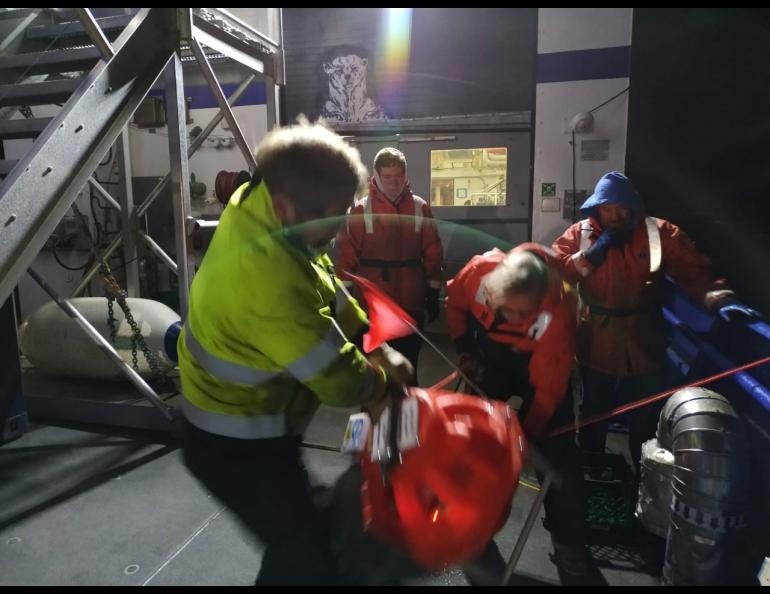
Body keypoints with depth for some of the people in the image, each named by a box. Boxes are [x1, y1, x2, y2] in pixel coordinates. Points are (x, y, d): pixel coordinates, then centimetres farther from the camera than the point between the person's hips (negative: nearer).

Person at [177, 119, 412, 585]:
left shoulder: (257, 207, -8)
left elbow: (327, 289, 4)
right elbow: (339, 381, -29)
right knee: (308, 558, 1)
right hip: (236, 444, -9)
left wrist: (375, 342, -3)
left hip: (244, 426, 9)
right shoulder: (268, 273, -38)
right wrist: (384, 379, -8)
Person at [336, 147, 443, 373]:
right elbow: (347, 255, -5)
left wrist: (434, 293, 4)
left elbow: (433, 254, 5)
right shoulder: (360, 210, -3)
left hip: (412, 303, 2)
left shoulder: (420, 208, 3)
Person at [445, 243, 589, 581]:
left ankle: (567, 539, 20)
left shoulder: (558, 310, -38)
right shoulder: (480, 271, -32)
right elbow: (455, 303, -7)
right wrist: (464, 350, -8)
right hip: (490, 357, 2)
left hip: (540, 365, -2)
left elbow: (547, 389, -31)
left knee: (559, 451, -2)